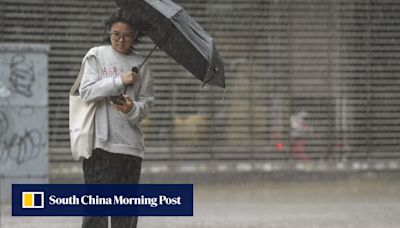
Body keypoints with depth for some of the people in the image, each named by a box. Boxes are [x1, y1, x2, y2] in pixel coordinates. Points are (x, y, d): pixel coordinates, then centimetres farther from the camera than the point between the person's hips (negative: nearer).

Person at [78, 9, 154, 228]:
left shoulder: (140, 64, 10)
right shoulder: (96, 56, 3)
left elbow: (147, 102, 7)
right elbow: (86, 92, -7)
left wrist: (133, 109, -15)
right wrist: (119, 81, -13)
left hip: (130, 143, 3)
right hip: (100, 141, -3)